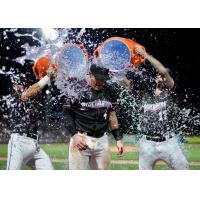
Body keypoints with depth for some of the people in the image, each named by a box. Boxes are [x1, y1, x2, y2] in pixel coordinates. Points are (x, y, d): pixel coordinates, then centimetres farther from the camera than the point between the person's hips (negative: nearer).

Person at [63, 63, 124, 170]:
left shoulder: (108, 90, 8)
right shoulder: (77, 88, -6)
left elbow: (111, 115, 15)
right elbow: (67, 114, -3)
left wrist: (118, 139, 12)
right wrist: (74, 135, -13)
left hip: (102, 140, 5)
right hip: (81, 139, -4)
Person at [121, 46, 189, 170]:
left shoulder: (169, 93, 3)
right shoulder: (144, 94, 12)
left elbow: (163, 71, -12)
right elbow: (125, 80, 10)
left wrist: (145, 54, -12)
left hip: (168, 143, -2)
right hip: (147, 144, 2)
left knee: (184, 169, -5)